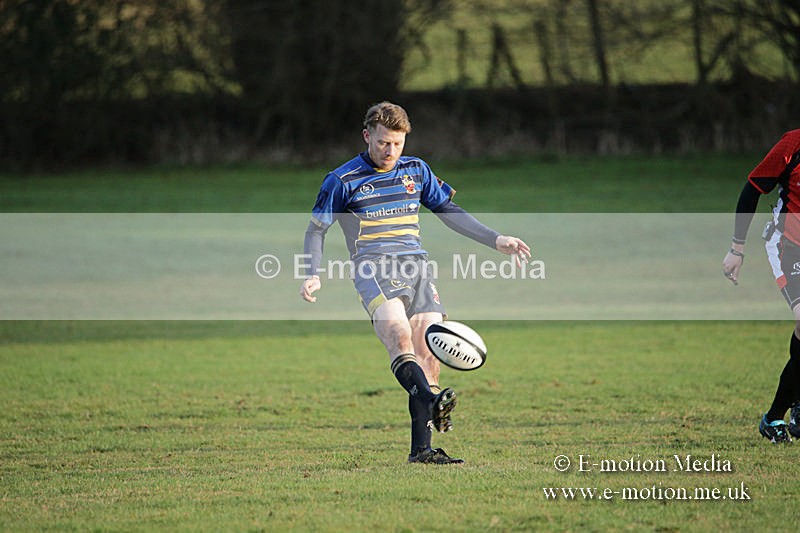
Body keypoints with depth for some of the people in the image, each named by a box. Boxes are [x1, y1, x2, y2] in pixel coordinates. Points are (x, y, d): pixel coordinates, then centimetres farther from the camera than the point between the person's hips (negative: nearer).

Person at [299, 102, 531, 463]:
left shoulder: (416, 170, 17)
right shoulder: (343, 181, 5)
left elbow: (449, 211, 26)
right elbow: (316, 229, 11)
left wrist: (495, 240, 21)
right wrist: (312, 275, -4)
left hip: (417, 267, 4)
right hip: (374, 268, -4)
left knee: (427, 351, -8)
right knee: (399, 334, -30)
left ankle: (421, 447, -6)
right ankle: (432, 403, -52)